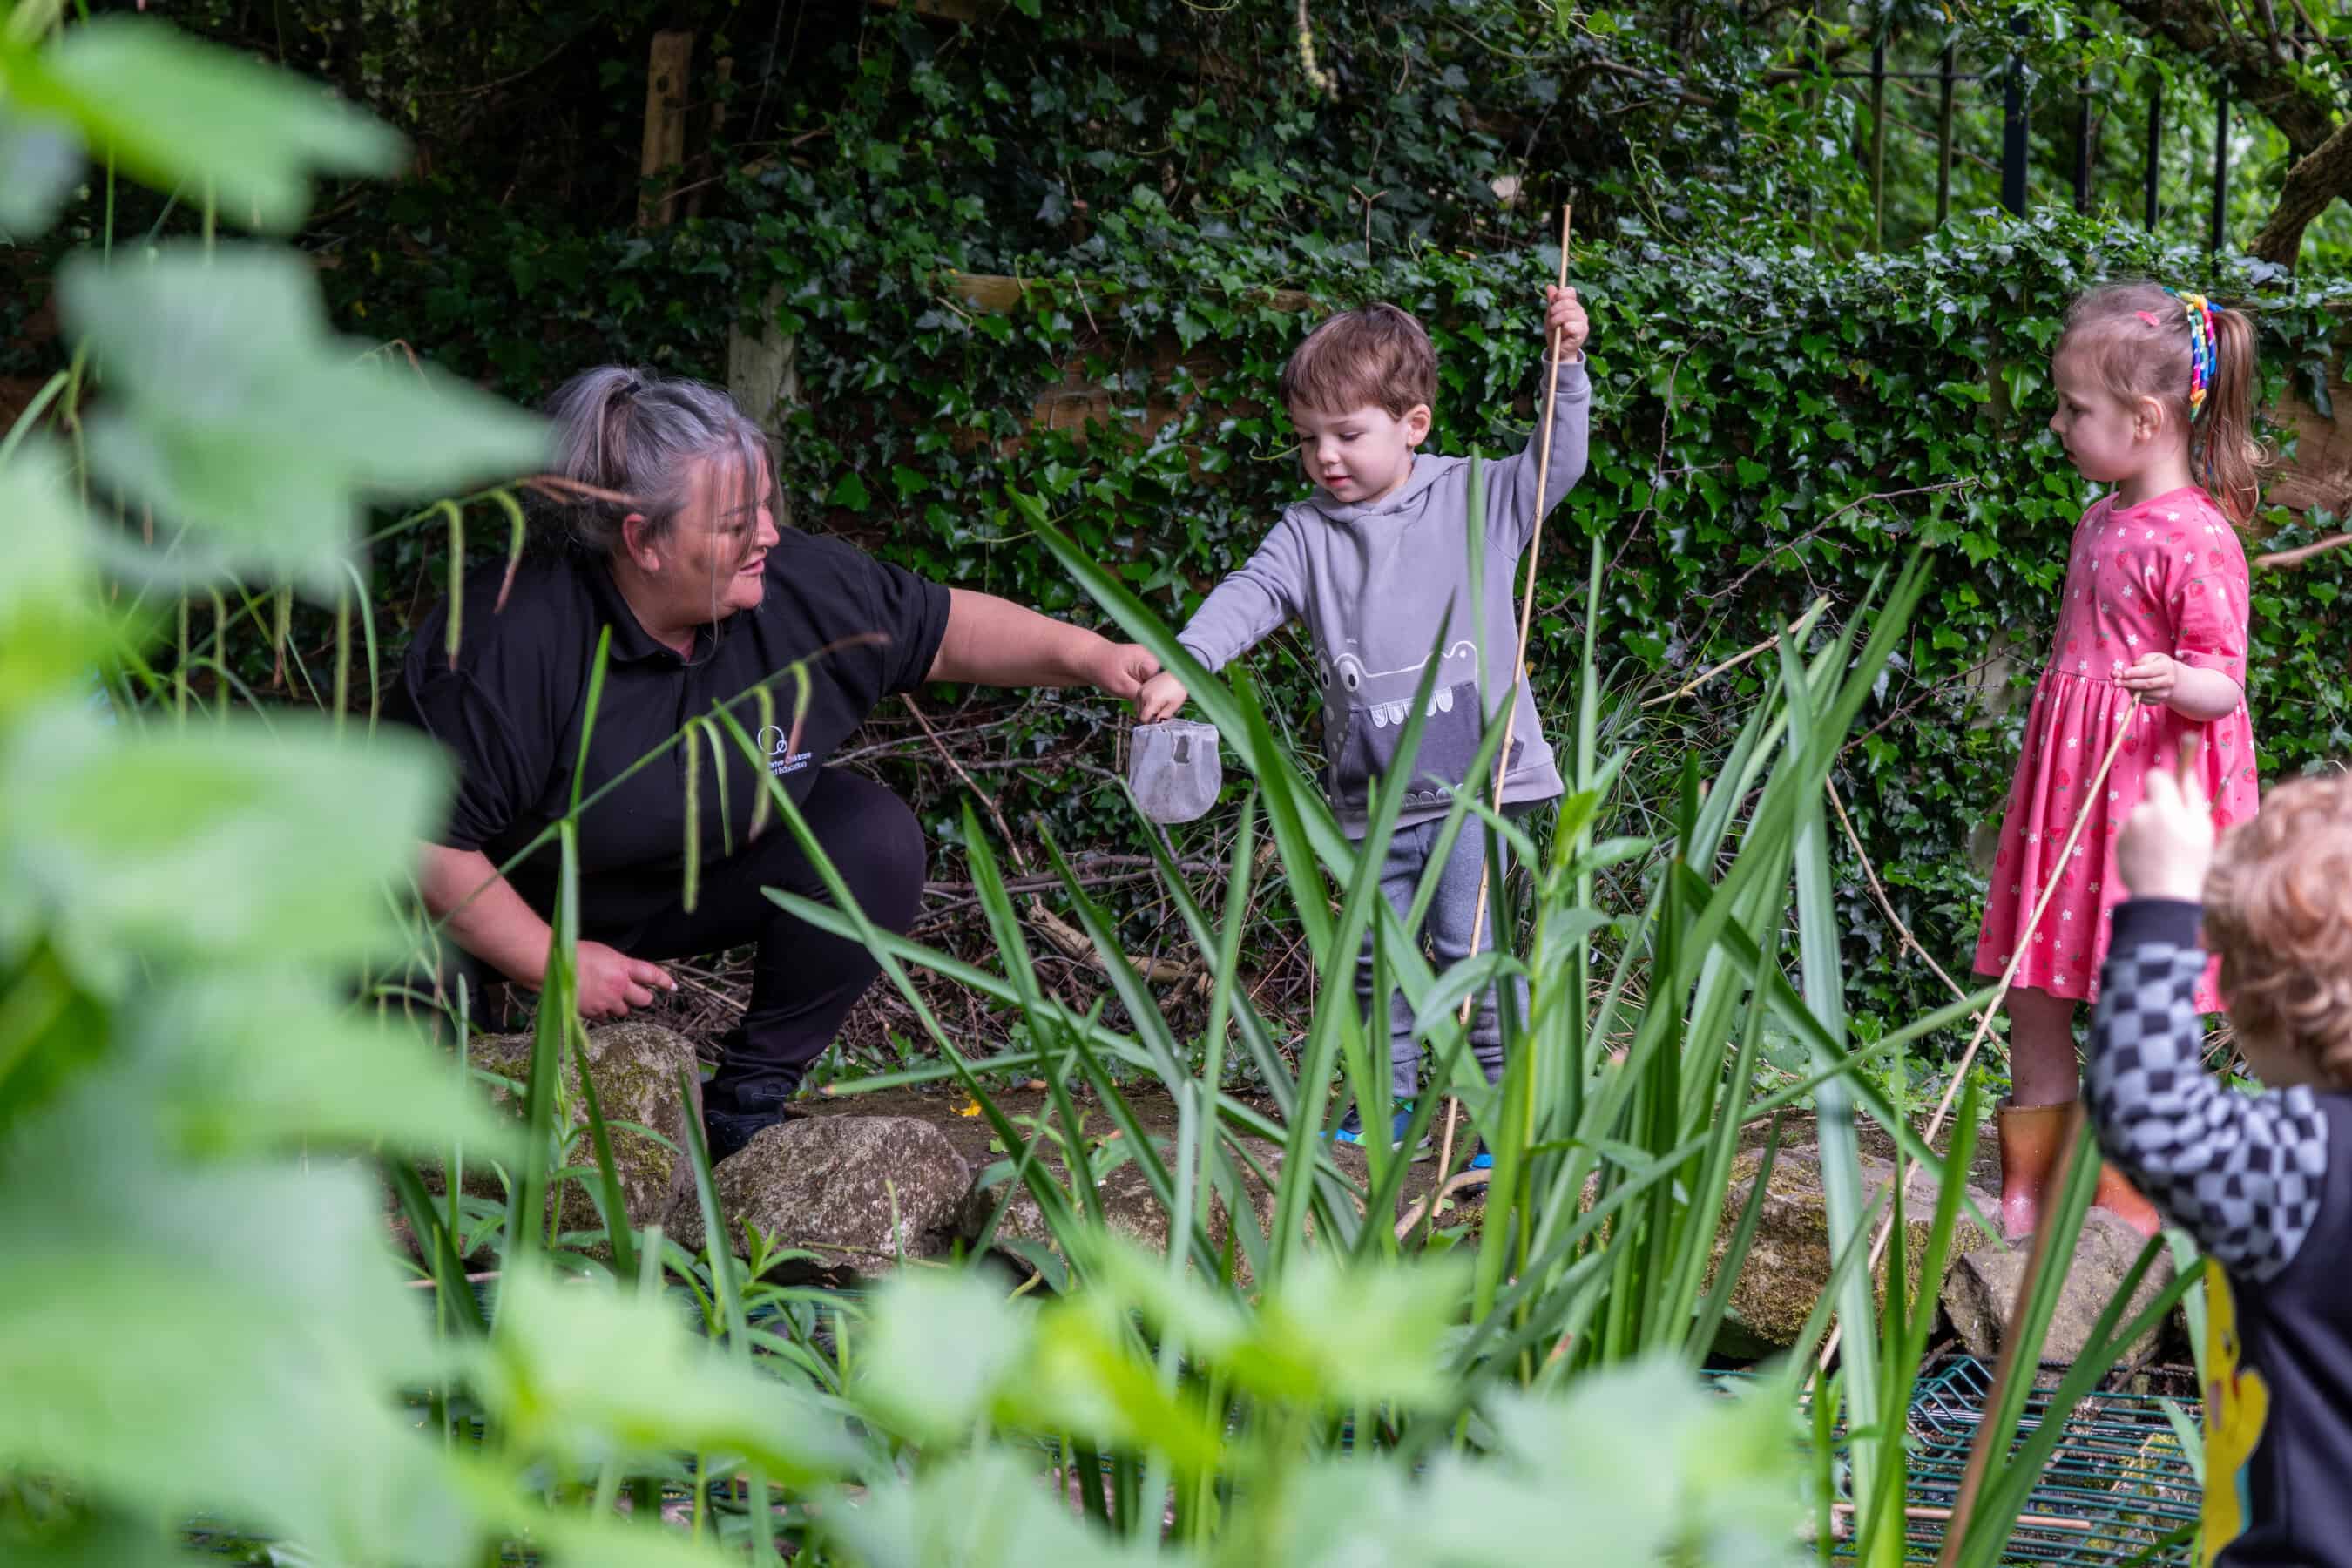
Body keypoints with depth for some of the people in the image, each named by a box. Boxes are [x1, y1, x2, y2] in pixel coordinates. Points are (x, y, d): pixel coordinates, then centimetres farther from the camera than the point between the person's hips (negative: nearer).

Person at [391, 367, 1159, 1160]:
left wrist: (1091, 657, -15)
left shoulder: (794, 588, -18)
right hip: (517, 913, -4)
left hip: (702, 881, 5)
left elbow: (948, 628, -2)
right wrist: (554, 963, -22)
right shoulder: (507, 649, -32)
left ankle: (751, 1094, -6)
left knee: (874, 840, -18)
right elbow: (424, 837, -25)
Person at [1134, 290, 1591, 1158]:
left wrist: (1566, 367, -10)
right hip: (1372, 797, 4)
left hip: (1476, 782, -4)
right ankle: (1392, 1099, 26)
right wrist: (1182, 663, -24)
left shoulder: (1477, 500, 1)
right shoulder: (1309, 532, 4)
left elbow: (1557, 463, 4)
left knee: (1473, 947, -9)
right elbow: (1249, 596, -8)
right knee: (1377, 955, 11)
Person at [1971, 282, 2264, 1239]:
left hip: (2147, 788, -8)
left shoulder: (2195, 539, -16)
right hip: (2066, 773, 8)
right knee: (2030, 985, 9)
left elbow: (2223, 685, -15)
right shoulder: (2100, 520, 11)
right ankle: (2032, 1181, 20)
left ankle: (2126, 1193, 10)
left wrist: (2177, 684, -36)